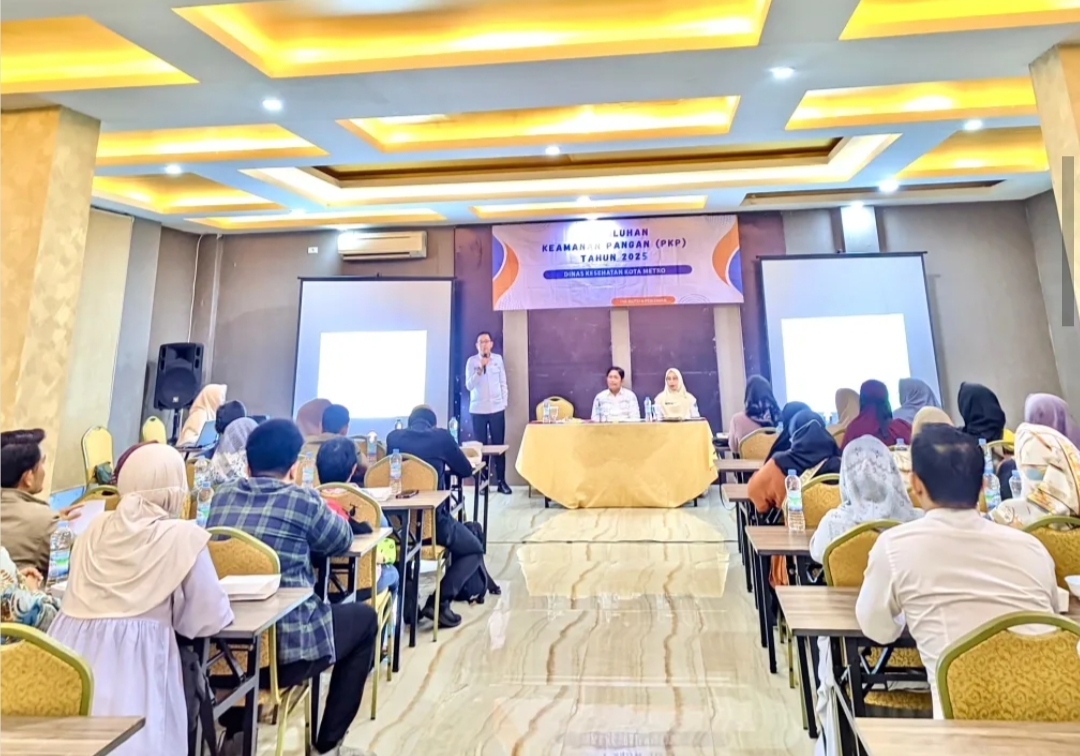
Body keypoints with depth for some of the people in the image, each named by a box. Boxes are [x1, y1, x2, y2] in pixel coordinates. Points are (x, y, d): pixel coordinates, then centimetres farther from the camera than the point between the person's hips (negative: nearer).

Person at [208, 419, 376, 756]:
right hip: (284, 650, -6)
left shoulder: (222, 495, 3)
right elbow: (342, 541, 6)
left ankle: (235, 728, 38)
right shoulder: (303, 500, -12)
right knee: (364, 617, 18)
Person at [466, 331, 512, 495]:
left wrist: (504, 402, 3)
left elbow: (503, 383, 8)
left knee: (499, 444, 3)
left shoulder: (498, 359, 4)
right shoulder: (471, 361, -2)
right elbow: (469, 386, -9)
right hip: (478, 410, -1)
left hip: (497, 409, 1)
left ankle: (501, 481, 10)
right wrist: (480, 369, -20)